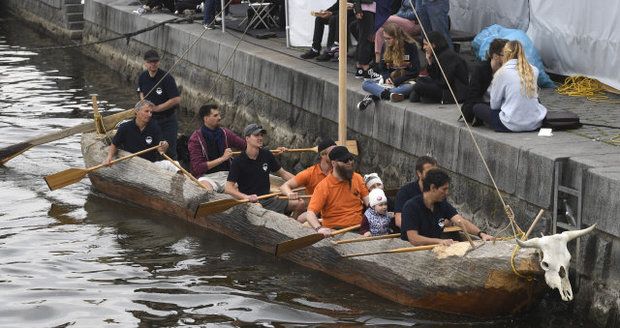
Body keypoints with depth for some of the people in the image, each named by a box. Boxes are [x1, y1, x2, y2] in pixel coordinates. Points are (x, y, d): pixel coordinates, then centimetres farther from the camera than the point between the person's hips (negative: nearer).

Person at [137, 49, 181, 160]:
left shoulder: (167, 78, -19)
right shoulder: (142, 77, 0)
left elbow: (176, 100, -23)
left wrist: (156, 108, -18)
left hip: (167, 120, -6)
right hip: (150, 119, 6)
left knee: (169, 151, -4)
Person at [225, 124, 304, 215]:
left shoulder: (267, 155, 8)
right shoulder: (238, 161, -7)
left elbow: (282, 173, 19)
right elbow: (228, 188, -13)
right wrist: (246, 197, -30)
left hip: (268, 200, 5)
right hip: (249, 203, -5)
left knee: (299, 204, -10)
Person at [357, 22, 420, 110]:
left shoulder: (411, 46, -9)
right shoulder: (386, 47, 6)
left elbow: (415, 71, -11)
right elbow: (382, 67, 13)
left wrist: (395, 81, -18)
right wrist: (386, 78, -11)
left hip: (406, 82, -5)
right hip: (390, 81, 5)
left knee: (411, 87, -41)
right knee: (365, 84, -17)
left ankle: (373, 97, -45)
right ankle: (388, 94, -46)